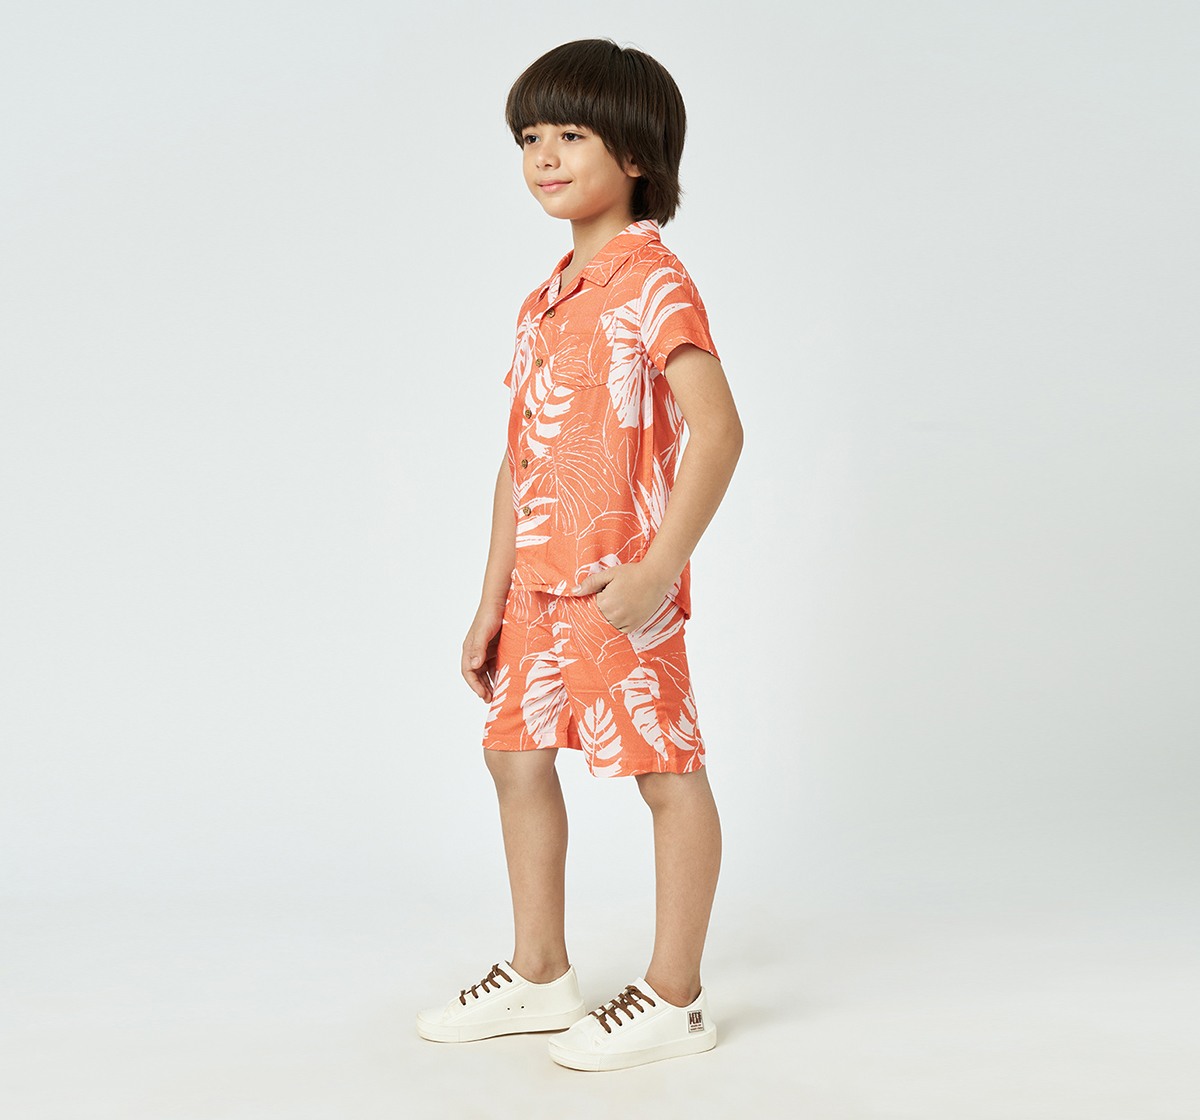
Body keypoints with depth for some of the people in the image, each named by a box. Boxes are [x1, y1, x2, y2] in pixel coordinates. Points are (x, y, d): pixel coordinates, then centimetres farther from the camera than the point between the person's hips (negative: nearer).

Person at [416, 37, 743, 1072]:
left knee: (667, 774, 2)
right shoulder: (546, 300, 14)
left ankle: (674, 997, 14)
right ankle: (539, 975, 30)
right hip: (540, 583, 9)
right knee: (517, 754, 15)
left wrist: (657, 571, -25)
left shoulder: (652, 280, -12)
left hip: (620, 585, -9)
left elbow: (717, 431, -21)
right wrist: (493, 601, 15)